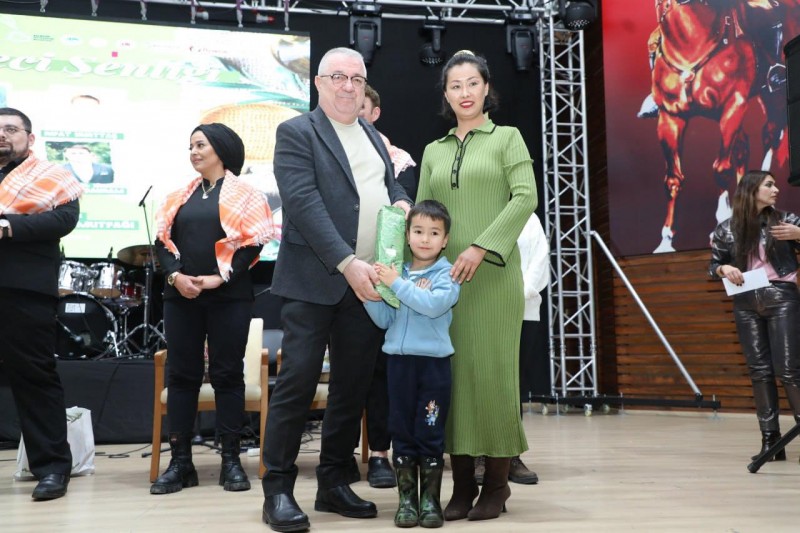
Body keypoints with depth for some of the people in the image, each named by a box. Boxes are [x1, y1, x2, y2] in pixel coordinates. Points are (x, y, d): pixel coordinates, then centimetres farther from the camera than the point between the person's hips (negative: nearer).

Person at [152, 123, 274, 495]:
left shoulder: (244, 195, 3)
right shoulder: (181, 196, 16)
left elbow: (252, 242, -6)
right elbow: (163, 241, 9)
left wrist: (219, 278, -15)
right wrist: (175, 275, -9)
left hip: (229, 296, -4)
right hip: (181, 296, 4)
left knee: (228, 374, -1)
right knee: (181, 375, 3)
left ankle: (231, 461, 5)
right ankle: (180, 462, 7)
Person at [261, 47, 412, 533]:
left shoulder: (374, 136, 18)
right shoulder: (296, 133, -3)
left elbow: (389, 183, 27)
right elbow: (305, 203, -14)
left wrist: (402, 201, 1)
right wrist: (348, 264, -22)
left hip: (368, 282, 6)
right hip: (317, 280, -6)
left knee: (354, 386, 9)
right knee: (298, 382, -4)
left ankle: (334, 483, 20)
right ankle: (278, 490, 6)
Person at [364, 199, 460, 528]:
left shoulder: (447, 274, -3)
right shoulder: (396, 272, 7)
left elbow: (433, 304, -21)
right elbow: (385, 320, 8)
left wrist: (397, 283, -17)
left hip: (434, 362, -3)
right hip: (399, 359, 3)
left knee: (430, 433, 2)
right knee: (402, 431, 7)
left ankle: (430, 499, 12)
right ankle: (406, 498, 16)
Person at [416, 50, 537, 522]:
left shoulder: (507, 138, 7)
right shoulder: (434, 151, 17)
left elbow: (526, 198, -6)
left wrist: (482, 247, -15)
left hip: (492, 272, -3)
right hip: (444, 276, 3)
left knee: (493, 371, -2)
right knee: (452, 373, 2)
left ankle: (497, 482, 8)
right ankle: (462, 482, 10)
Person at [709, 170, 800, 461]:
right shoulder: (727, 229, 4)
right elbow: (714, 264, 12)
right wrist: (724, 269, -9)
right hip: (746, 303, 2)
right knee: (759, 371, 4)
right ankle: (771, 440, 9)